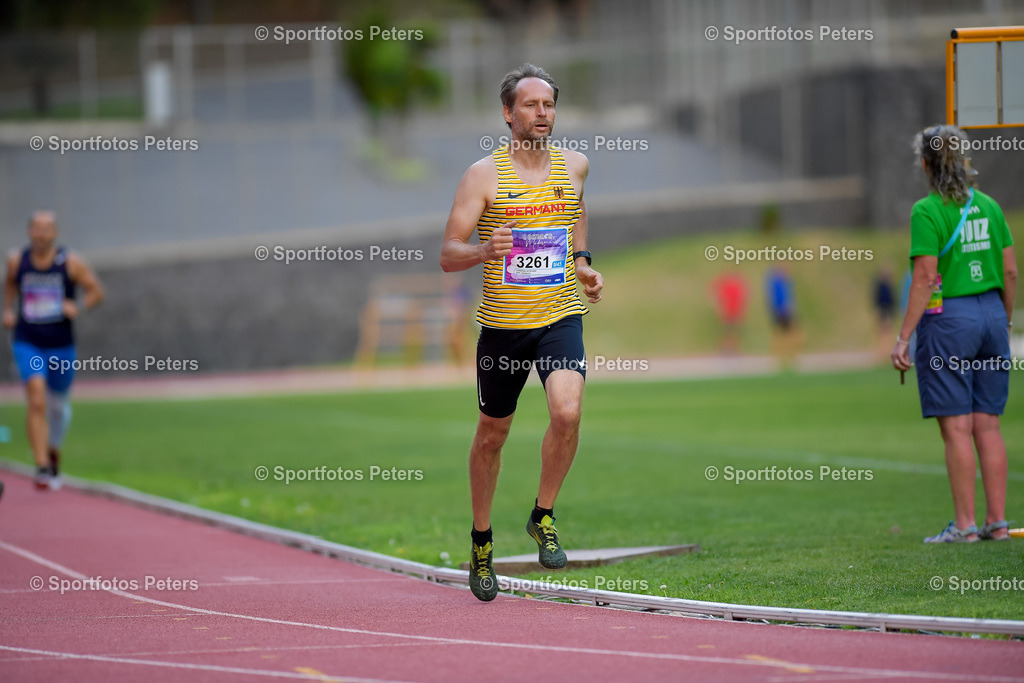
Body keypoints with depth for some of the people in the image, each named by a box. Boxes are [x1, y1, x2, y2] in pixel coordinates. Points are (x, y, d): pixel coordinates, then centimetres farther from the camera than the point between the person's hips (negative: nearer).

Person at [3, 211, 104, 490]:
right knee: (37, 401, -20)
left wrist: (78, 307, -16)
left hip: (61, 346, 1)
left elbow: (96, 290, 2)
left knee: (58, 405, 17)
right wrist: (7, 310, 7)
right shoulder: (17, 261, -1)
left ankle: (53, 454, 46)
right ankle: (42, 467, -22)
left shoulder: (71, 263, -6)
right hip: (28, 344, -1)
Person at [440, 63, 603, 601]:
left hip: (560, 317, 1)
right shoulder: (484, 175, -6)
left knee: (567, 412, -23)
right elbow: (448, 255, -8)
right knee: (492, 434, 12)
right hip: (502, 322, -1)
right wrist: (485, 250, -29)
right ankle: (481, 540, 32)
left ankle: (543, 517, -2)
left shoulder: (574, 165, 5)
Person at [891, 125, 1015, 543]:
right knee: (988, 424, 8)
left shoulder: (927, 212, -10)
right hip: (990, 314, 6)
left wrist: (904, 338, -12)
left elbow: (925, 279, -15)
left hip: (947, 317, -6)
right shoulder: (988, 206, 8)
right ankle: (997, 521, 8)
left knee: (956, 427, -3)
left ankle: (964, 525, -2)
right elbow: (1010, 271, 9)